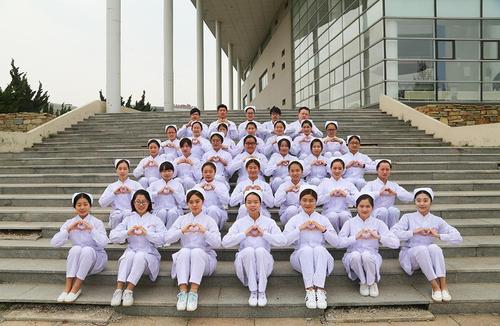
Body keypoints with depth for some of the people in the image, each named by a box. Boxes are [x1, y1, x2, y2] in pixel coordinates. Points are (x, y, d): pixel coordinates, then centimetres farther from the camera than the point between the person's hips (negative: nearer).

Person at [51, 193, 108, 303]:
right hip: (77, 262, 2)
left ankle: (76, 288, -26)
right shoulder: (70, 223, 3)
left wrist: (91, 229, -25)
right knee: (75, 248, -29)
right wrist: (69, 229, -17)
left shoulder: (97, 222, -6)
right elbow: (54, 243, -7)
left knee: (87, 250, -33)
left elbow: (103, 243, -19)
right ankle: (68, 287, -27)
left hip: (95, 260, -2)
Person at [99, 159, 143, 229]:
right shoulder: (111, 186, 18)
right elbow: (102, 203, 4)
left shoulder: (135, 184, 13)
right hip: (116, 215, 1)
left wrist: (131, 192, -12)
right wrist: (114, 193, -7)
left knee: (127, 214, -34)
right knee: (117, 215, -33)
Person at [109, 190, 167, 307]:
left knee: (140, 256, -34)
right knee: (129, 254, -32)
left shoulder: (155, 220, 13)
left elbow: (163, 239, -4)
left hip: (149, 254, -1)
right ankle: (119, 289, -38)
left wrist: (146, 233, -17)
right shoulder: (128, 219, 19)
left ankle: (129, 290, -37)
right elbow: (112, 237, 5)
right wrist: (128, 233, -13)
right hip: (131, 252, 1)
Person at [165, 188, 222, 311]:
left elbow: (217, 243, -7)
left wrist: (204, 232, -23)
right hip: (184, 257, 2)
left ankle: (193, 292, -40)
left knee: (197, 251, -34)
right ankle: (183, 291, -39)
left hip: (204, 258, -1)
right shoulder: (181, 219, 13)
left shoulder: (209, 220, 6)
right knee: (184, 251, -32)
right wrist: (182, 231, -16)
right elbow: (167, 238, 1)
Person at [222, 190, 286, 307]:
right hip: (245, 262, 0)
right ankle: (253, 292, -25)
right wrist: (245, 234, -11)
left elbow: (282, 241, -7)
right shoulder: (239, 223, 9)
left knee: (261, 250, -32)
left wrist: (263, 234, -12)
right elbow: (225, 242, -5)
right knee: (248, 250, -32)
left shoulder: (269, 222, 8)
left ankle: (262, 291, -24)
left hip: (264, 263, 0)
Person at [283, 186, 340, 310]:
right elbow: (285, 240, -4)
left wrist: (323, 229, -5)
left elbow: (336, 243, 7)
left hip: (321, 257, 1)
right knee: (306, 249, -34)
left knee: (319, 248, -33)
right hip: (301, 257, 0)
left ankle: (320, 290, -41)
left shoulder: (323, 219, 16)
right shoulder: (294, 219, 13)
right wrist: (300, 228, -10)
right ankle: (309, 290, -40)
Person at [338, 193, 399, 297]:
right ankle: (363, 282, -5)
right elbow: (339, 242, -11)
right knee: (355, 255, -34)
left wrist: (378, 237, -22)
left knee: (366, 255, -34)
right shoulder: (350, 223, 4)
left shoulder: (378, 223, 4)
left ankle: (372, 282, -5)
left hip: (371, 257, 0)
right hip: (353, 257, 0)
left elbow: (396, 243, -6)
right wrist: (356, 237, -24)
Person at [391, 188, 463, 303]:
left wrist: (437, 235, -15)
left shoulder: (437, 220, 7)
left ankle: (443, 285, -31)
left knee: (434, 247, -31)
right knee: (421, 248, -35)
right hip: (409, 255, -2)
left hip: (428, 258, 2)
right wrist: (414, 232, -21)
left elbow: (458, 238, -2)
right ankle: (435, 286, -29)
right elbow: (393, 233, -14)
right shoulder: (408, 217, 2)